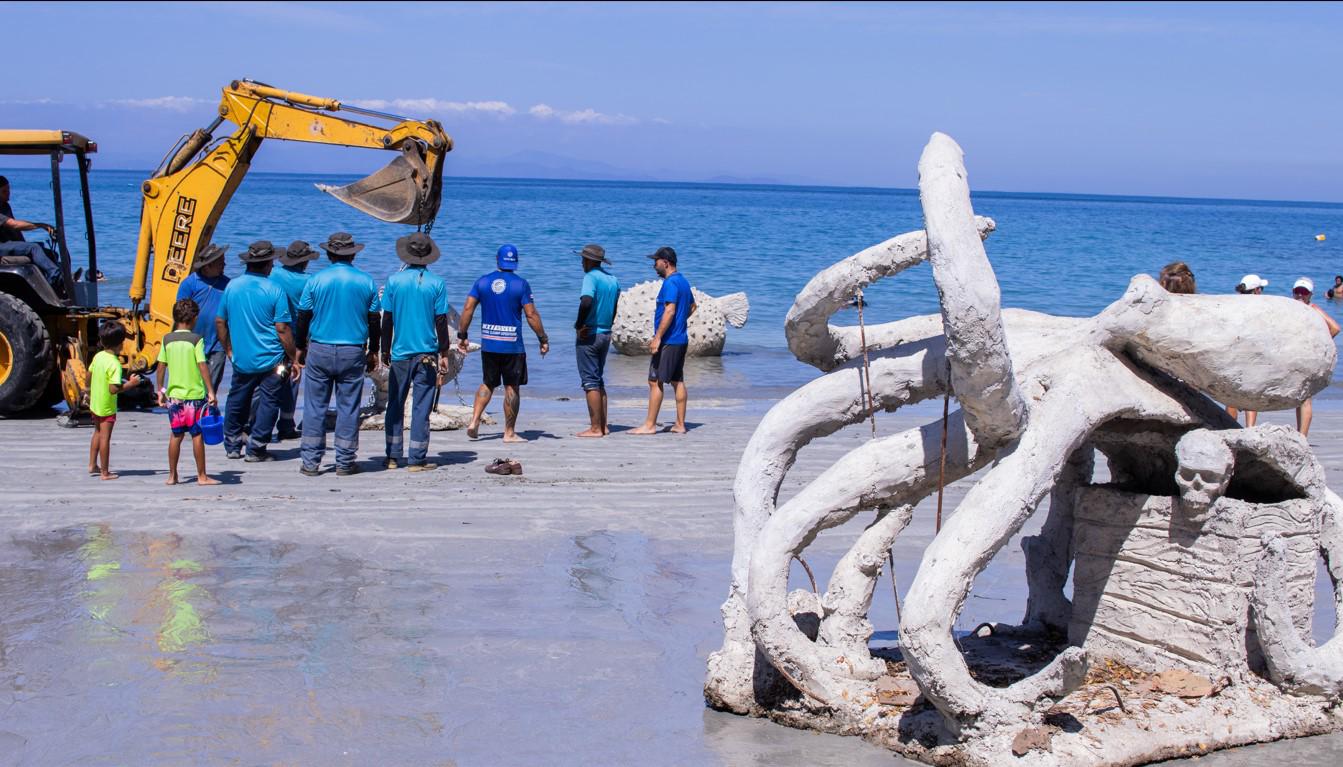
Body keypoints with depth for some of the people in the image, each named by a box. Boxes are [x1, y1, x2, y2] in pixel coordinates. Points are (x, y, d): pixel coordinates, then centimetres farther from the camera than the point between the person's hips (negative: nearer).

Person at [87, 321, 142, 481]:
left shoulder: (98, 356, -2)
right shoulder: (114, 364, -25)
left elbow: (89, 376, 10)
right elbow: (114, 389, -30)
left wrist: (89, 391, 27)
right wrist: (131, 384, -19)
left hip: (94, 403, 7)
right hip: (107, 407, -7)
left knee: (98, 433, 23)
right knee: (105, 437, 1)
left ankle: (92, 465, 30)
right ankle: (105, 472, 8)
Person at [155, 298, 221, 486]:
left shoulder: (167, 339, 3)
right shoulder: (196, 340, -9)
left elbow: (161, 367, 5)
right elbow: (203, 366, -13)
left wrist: (160, 391, 14)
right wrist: (211, 391, -11)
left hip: (174, 395, 4)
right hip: (195, 395, -4)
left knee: (176, 435, 12)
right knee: (197, 435, 3)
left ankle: (172, 476, 15)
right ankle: (202, 476, 7)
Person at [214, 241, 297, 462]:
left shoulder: (232, 286, 2)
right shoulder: (274, 291, -11)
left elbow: (220, 322, 9)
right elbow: (282, 329, -12)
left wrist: (228, 350, 21)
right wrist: (293, 358, -3)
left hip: (241, 359, 4)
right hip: (271, 361, -4)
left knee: (236, 402, 16)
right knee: (268, 402, 4)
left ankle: (232, 446, 23)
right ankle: (256, 449, 3)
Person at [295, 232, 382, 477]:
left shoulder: (316, 281, -2)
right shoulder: (366, 281, 1)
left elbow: (303, 318, 2)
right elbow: (374, 320, 5)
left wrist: (301, 348, 14)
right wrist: (373, 352, 15)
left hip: (319, 351, 0)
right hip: (353, 353, 0)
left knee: (315, 407, 5)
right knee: (348, 408, 5)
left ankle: (311, 462, 5)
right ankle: (345, 463, 7)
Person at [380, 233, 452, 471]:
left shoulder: (394, 281, -2)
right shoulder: (437, 283, -5)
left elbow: (387, 319, 1)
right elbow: (441, 321, -4)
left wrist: (385, 350, 11)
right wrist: (444, 354, 4)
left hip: (400, 353, 1)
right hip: (427, 353, -1)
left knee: (395, 406, 12)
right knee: (421, 407, 2)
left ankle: (393, 457, 15)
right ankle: (417, 460, 1)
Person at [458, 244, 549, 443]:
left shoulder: (482, 282, 3)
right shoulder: (521, 284, -6)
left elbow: (468, 308, 0)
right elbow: (531, 314, -8)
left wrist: (462, 335, 7)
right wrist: (543, 339, 0)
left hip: (488, 344, 4)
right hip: (512, 345, -3)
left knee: (488, 384, 18)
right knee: (512, 388, 4)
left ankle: (474, 421, 2)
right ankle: (509, 433, 7)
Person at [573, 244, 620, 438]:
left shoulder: (591, 277, -14)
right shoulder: (613, 280, 10)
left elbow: (586, 302, -31)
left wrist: (579, 325, -19)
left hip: (589, 335, -8)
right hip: (606, 334, 8)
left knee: (590, 382, -4)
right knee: (599, 380, 16)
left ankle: (595, 428, -4)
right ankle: (603, 425, 15)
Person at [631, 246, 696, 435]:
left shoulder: (670, 283, -15)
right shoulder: (683, 281, 15)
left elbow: (670, 311, -24)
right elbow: (692, 307, 27)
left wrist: (658, 337, -24)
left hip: (668, 341, -10)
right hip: (681, 339, 10)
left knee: (655, 381, -6)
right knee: (677, 381, 11)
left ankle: (649, 425, -5)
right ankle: (680, 425, 12)